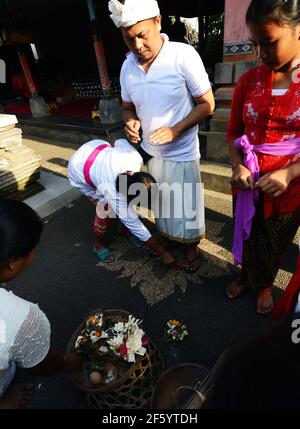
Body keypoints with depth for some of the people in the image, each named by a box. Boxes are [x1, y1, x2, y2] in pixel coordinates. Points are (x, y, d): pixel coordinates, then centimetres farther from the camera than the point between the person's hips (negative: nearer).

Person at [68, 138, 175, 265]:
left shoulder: (136, 158, -30)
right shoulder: (113, 193, -39)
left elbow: (120, 141, -7)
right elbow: (135, 226, -30)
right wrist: (163, 253, -23)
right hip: (78, 170, -6)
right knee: (107, 205, -20)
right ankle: (99, 243, 5)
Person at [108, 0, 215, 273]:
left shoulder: (184, 55, -15)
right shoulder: (128, 65, 0)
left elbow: (207, 104, -11)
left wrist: (175, 130, -23)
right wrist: (130, 122, -12)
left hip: (182, 153, -4)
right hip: (148, 152, 5)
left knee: (186, 206, 9)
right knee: (160, 202, 21)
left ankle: (192, 248, 36)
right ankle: (166, 237, 47)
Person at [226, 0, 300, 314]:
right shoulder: (248, 81, 0)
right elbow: (234, 132, 6)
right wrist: (237, 165, -12)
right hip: (247, 183, 2)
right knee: (247, 238, 20)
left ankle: (265, 285, 50)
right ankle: (246, 278, 51)